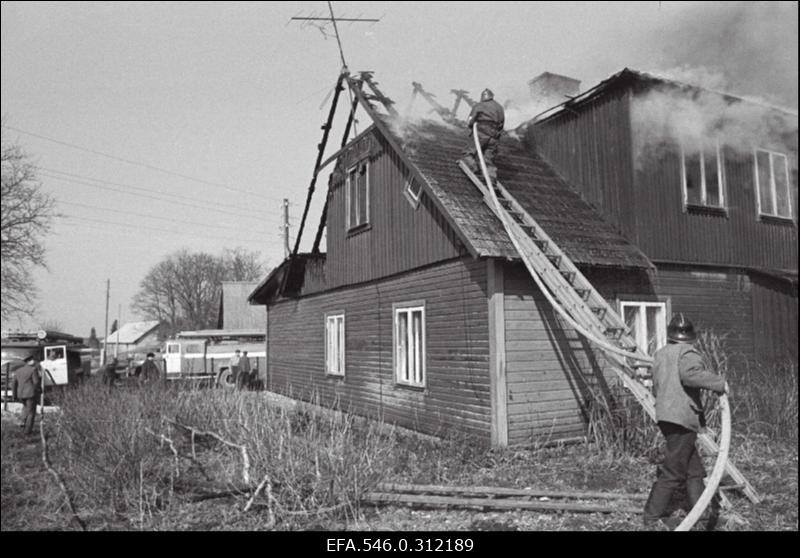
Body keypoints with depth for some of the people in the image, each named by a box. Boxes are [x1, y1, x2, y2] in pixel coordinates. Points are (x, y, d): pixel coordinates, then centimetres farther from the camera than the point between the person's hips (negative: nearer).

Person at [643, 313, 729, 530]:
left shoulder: (659, 354, 18)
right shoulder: (687, 352, -6)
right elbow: (690, 374, -27)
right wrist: (719, 383, -16)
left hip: (665, 416, 8)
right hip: (682, 417, -8)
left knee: (694, 470, 14)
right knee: (673, 471, 0)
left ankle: (703, 514, 16)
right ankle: (653, 516, 5)